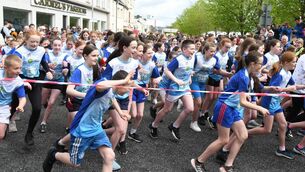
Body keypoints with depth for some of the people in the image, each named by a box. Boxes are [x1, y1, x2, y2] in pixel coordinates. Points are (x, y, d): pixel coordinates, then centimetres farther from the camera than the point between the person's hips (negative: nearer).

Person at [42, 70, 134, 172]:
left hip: (96, 129, 7)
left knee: (110, 157, -8)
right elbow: (99, 86, -58)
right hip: (82, 130, -7)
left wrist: (120, 112, 19)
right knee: (75, 163, 14)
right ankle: (54, 155, 43)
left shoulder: (112, 91, -3)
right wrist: (123, 81, -47)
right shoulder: (105, 87, -29)